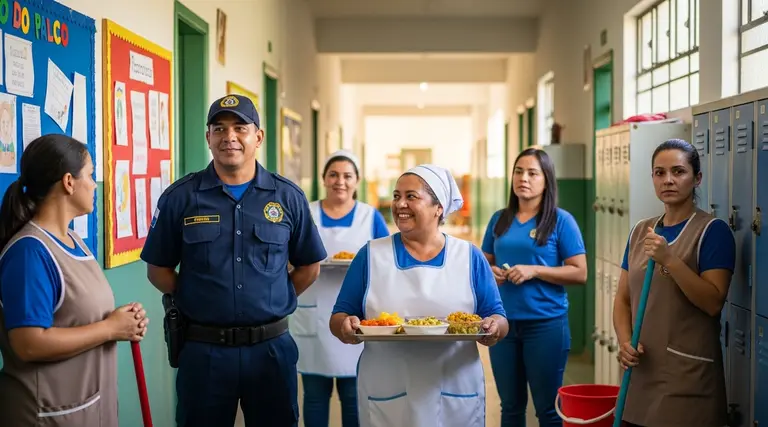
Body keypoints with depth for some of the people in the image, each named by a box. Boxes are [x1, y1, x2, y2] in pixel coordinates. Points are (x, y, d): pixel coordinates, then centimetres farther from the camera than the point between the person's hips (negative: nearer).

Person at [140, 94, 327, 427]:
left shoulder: (288, 197, 2)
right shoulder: (180, 197, -1)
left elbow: (309, 267, 10)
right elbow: (158, 269, 5)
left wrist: (273, 302, 3)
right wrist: (195, 301, -3)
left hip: (271, 347, 1)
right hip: (203, 349, -1)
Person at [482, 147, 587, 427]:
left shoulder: (560, 220, -5)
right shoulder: (499, 219, 9)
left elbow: (580, 273, -8)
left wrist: (534, 270, -18)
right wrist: (490, 272, -5)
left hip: (545, 324, -4)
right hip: (503, 323, 4)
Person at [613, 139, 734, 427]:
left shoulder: (713, 231, -7)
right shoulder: (640, 231, 10)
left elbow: (713, 302, -16)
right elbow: (623, 299, 10)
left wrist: (669, 259, -24)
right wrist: (625, 342, -7)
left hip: (687, 373, -5)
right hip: (641, 370, 5)